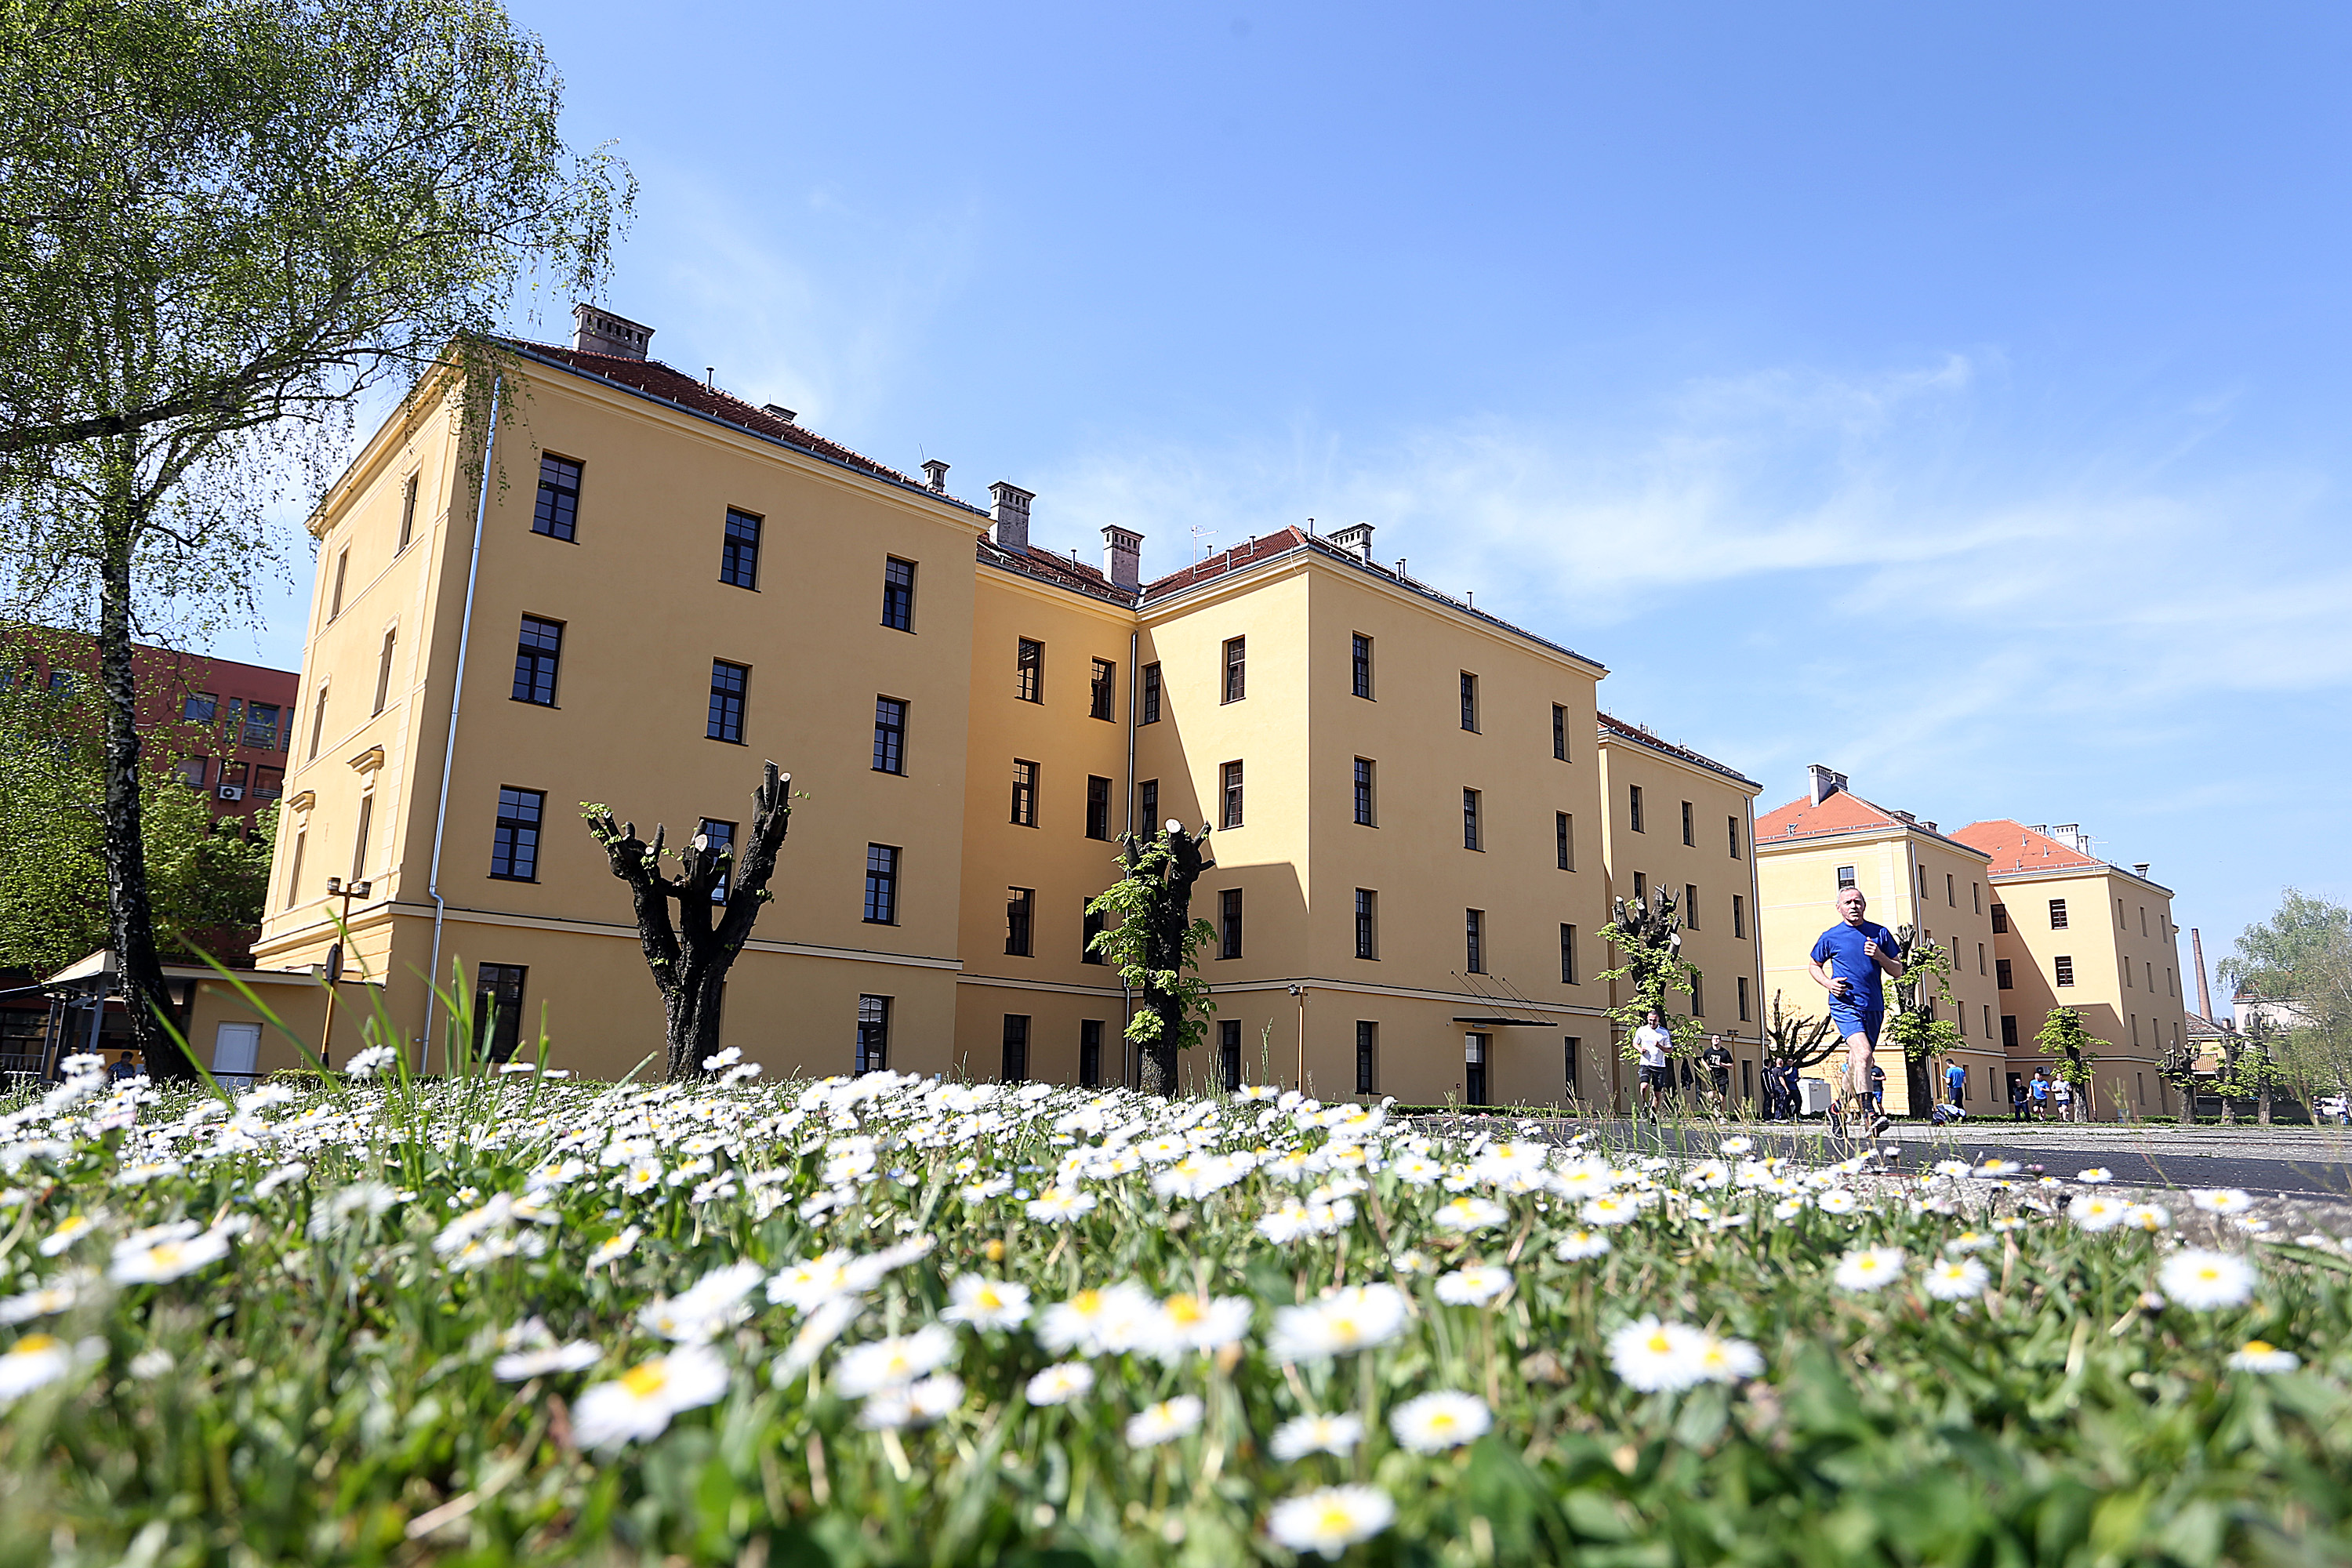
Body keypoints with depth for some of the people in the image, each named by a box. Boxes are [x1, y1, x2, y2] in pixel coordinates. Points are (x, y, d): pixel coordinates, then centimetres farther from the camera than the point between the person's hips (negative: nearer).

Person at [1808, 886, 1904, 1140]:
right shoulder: (1830, 937, 3)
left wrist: (1880, 956, -8)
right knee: (1863, 1054, -23)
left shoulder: (1880, 934, 9)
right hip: (1845, 1005, -3)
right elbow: (1815, 966, 17)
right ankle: (1868, 1115, -29)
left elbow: (1898, 972, 12)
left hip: (1874, 1007, 4)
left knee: (1857, 1059, 12)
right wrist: (1828, 983, -3)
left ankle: (1853, 1109, 31)